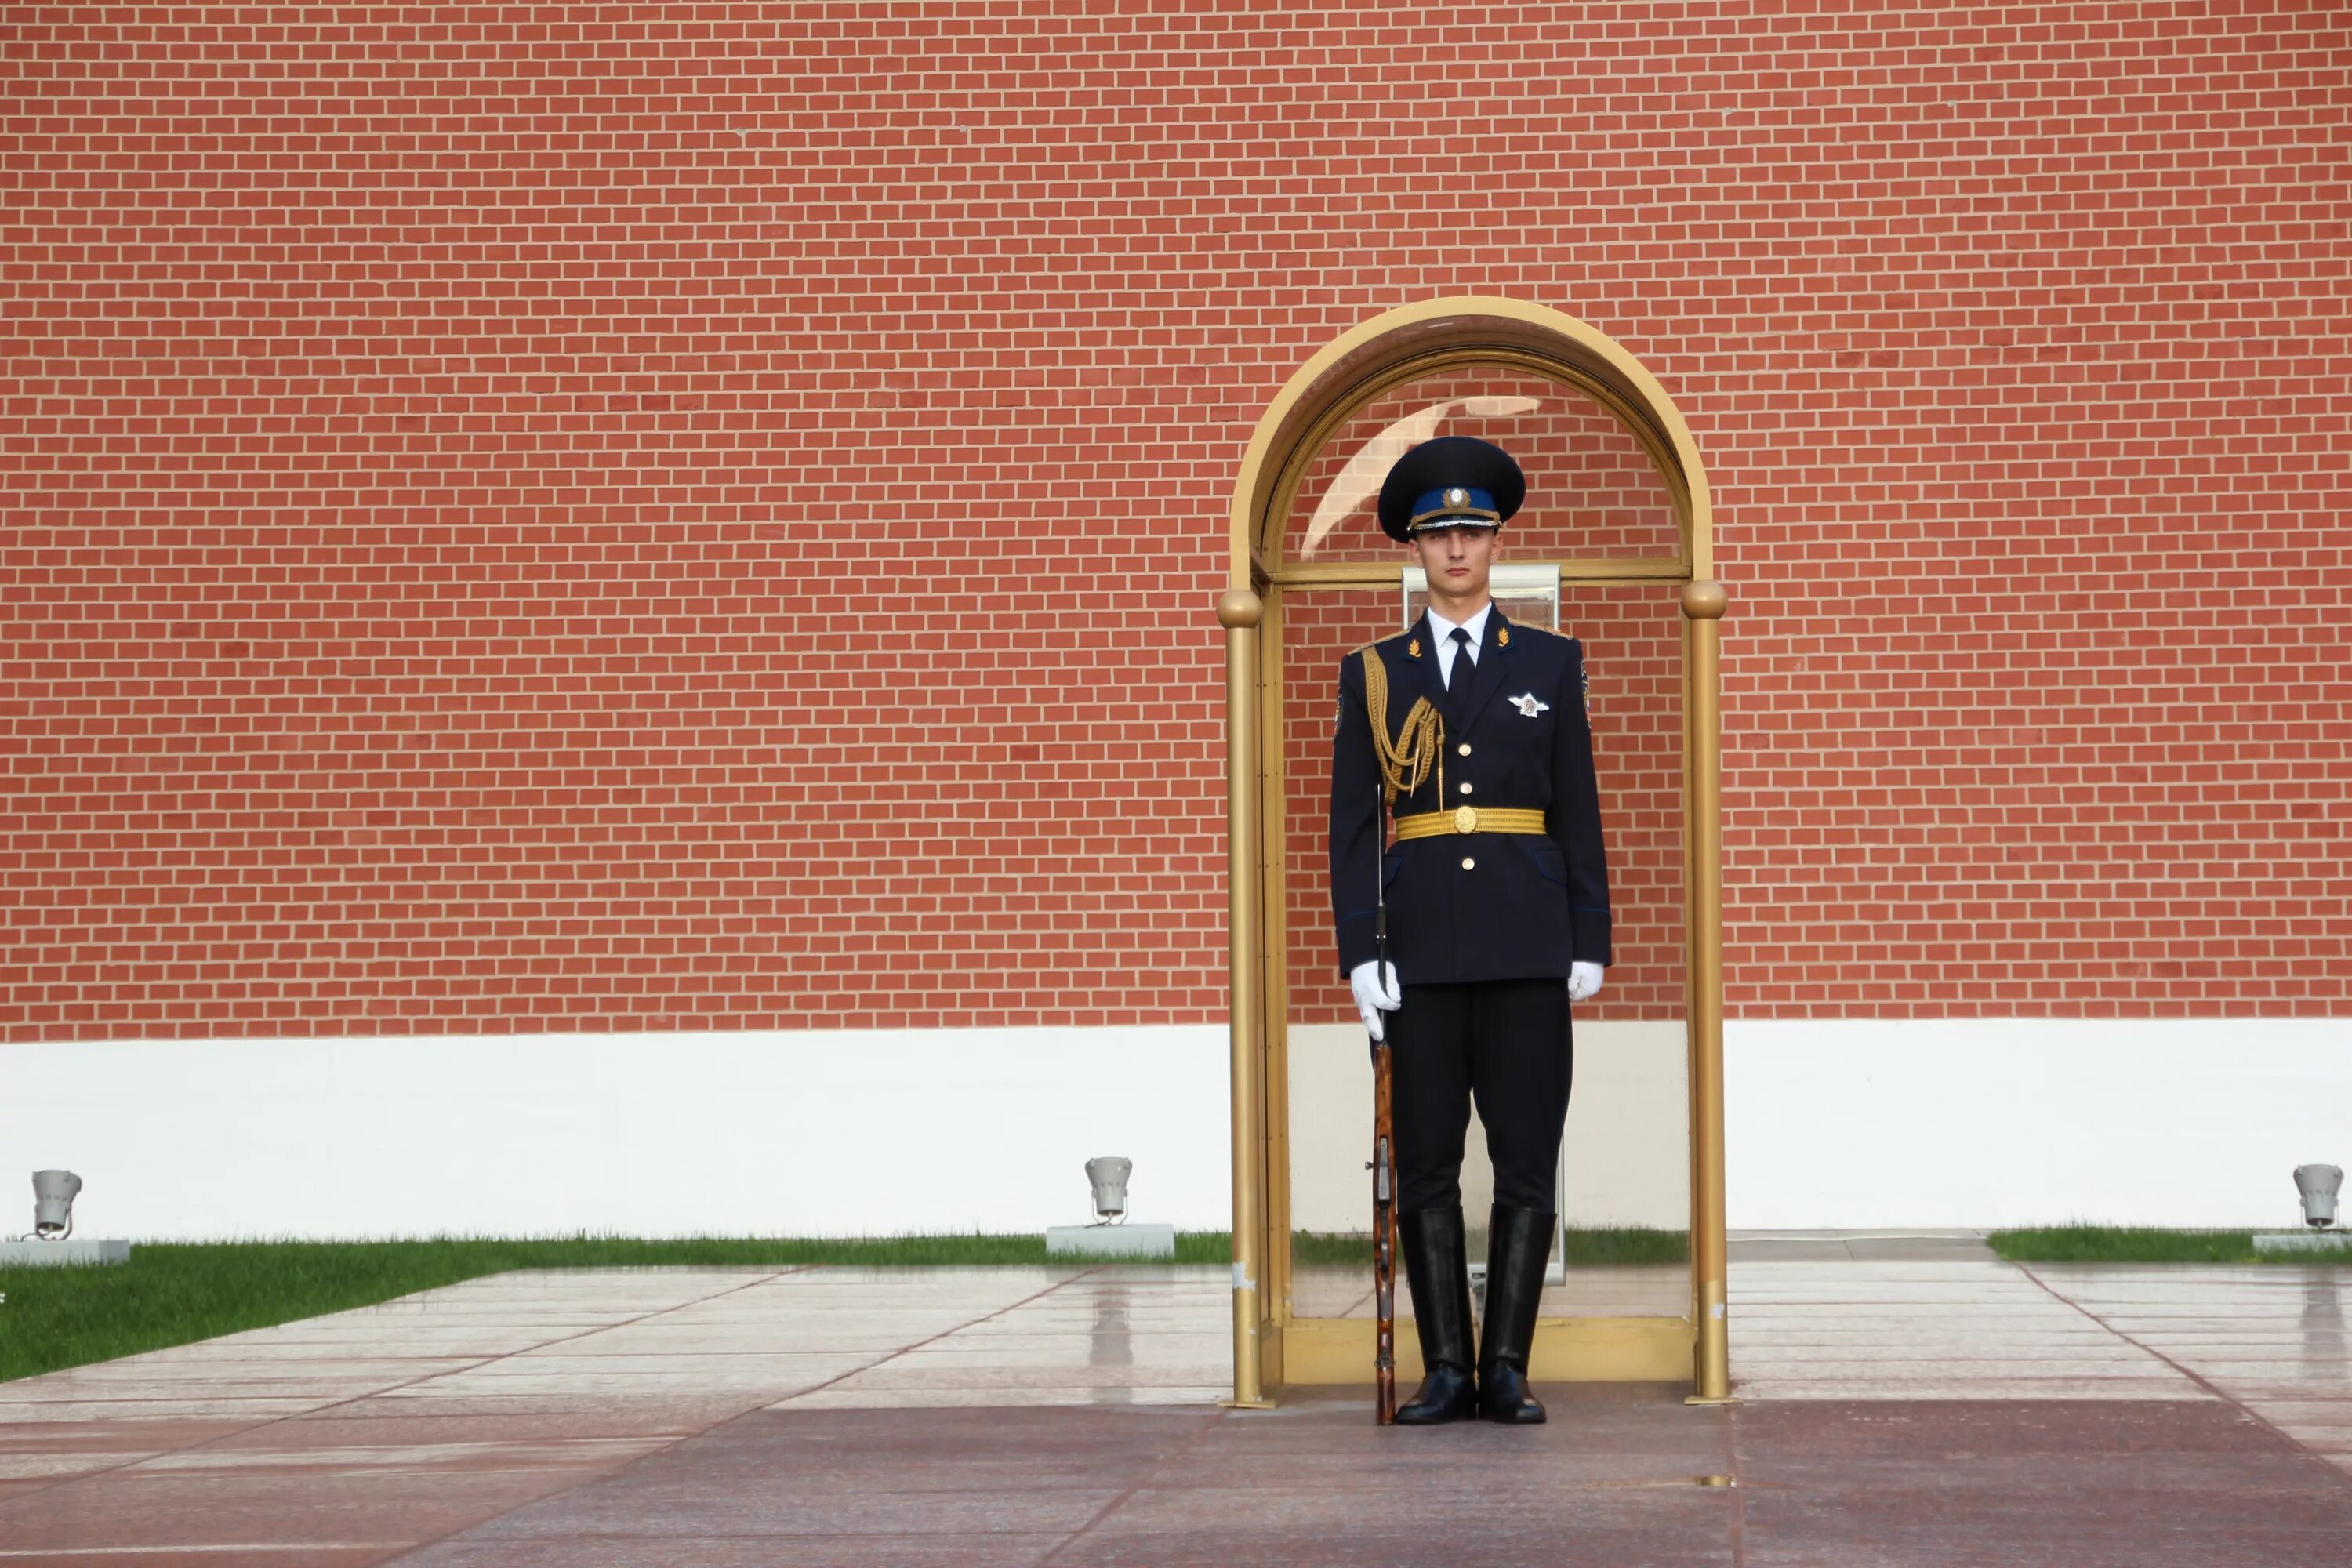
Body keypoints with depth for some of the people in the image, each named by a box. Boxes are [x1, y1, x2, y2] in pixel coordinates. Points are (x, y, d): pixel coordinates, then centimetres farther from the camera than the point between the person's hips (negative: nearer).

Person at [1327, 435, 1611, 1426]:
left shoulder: (1550, 665, 9)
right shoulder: (1373, 674, 9)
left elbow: (1579, 815, 8)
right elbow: (1351, 824, 6)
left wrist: (1589, 944, 1)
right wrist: (1359, 953, -3)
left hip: (1526, 948, 0)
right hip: (1420, 951, 0)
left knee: (1527, 1161, -2)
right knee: (1425, 1168, 0)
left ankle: (1506, 1369, 2)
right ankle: (1447, 1371, 5)